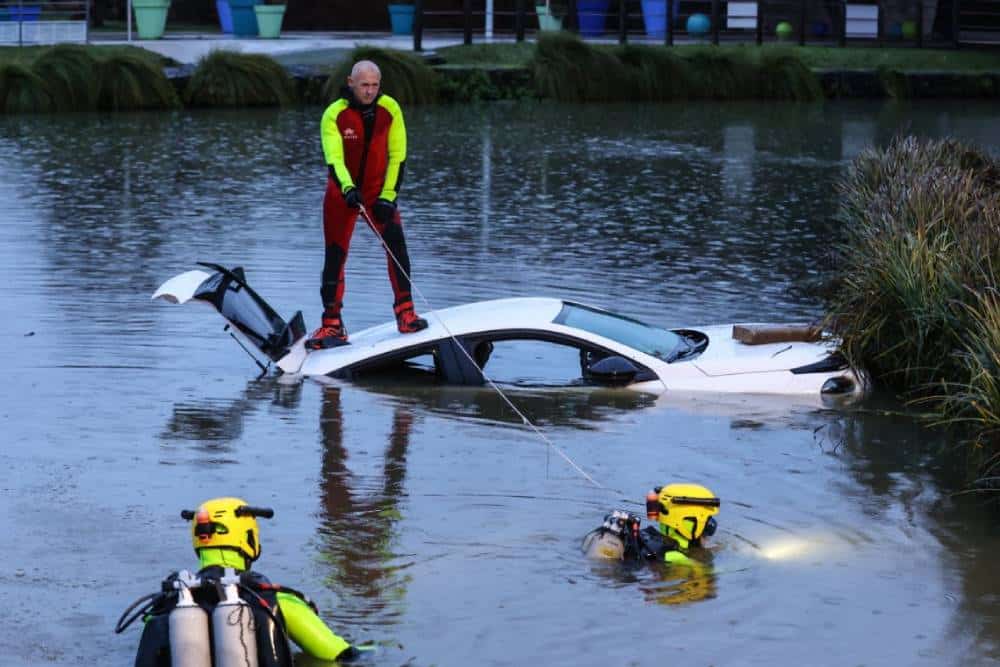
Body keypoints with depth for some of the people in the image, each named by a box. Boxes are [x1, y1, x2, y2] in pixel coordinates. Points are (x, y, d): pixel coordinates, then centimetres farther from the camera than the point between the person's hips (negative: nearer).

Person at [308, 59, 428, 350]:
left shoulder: (390, 109, -10)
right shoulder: (334, 115, -16)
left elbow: (397, 156, -6)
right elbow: (333, 158, -25)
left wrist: (388, 197, -14)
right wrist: (347, 189, -43)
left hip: (379, 190, 1)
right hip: (342, 192, -1)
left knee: (396, 243, -19)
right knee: (335, 256, -2)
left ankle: (405, 313, -14)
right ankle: (332, 324, 7)